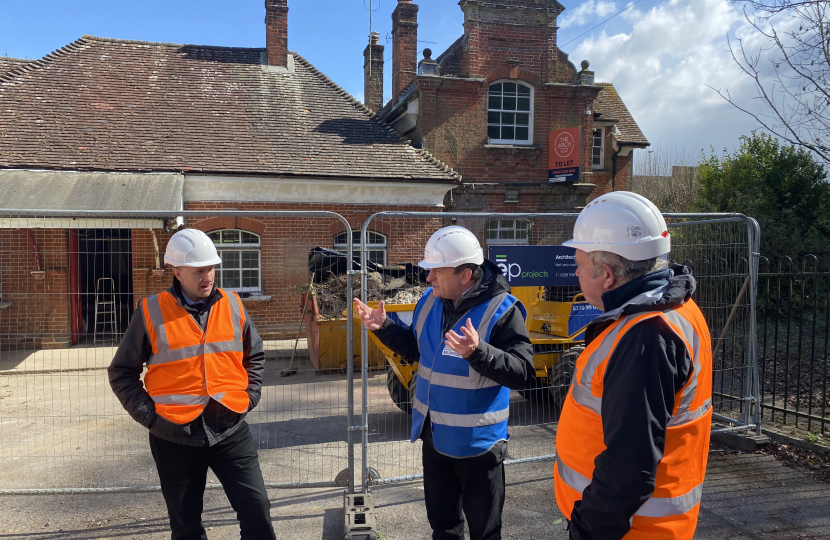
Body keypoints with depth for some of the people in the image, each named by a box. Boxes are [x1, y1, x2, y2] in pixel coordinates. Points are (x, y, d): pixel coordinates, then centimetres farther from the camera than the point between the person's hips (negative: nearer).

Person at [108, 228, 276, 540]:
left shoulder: (233, 306, 2)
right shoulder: (152, 312, -6)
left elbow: (255, 356, 16)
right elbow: (121, 372, 3)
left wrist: (249, 397, 4)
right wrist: (149, 415, -5)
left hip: (229, 430, 1)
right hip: (175, 436, -1)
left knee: (257, 512, 1)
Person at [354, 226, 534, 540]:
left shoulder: (501, 310, -21)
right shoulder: (430, 301, -1)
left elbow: (522, 372, -26)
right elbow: (417, 349, 12)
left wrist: (478, 352, -39)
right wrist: (384, 327, 0)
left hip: (477, 442, -6)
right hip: (434, 435, 6)